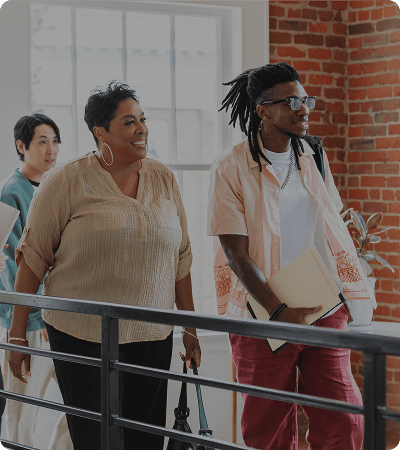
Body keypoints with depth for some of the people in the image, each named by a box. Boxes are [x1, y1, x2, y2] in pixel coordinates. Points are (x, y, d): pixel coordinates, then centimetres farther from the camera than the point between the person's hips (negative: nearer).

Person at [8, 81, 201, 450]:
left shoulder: (163, 179, 9)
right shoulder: (66, 182, -5)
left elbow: (180, 257, 14)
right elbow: (34, 256, -3)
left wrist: (190, 328, 15)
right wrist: (18, 334, -5)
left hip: (152, 339, 4)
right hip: (82, 338, -4)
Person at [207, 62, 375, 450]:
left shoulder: (313, 159, 10)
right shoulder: (231, 168, -6)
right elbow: (235, 253, -11)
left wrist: (347, 298, 11)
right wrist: (279, 312, -20)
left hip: (324, 310, 4)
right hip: (263, 316, -4)